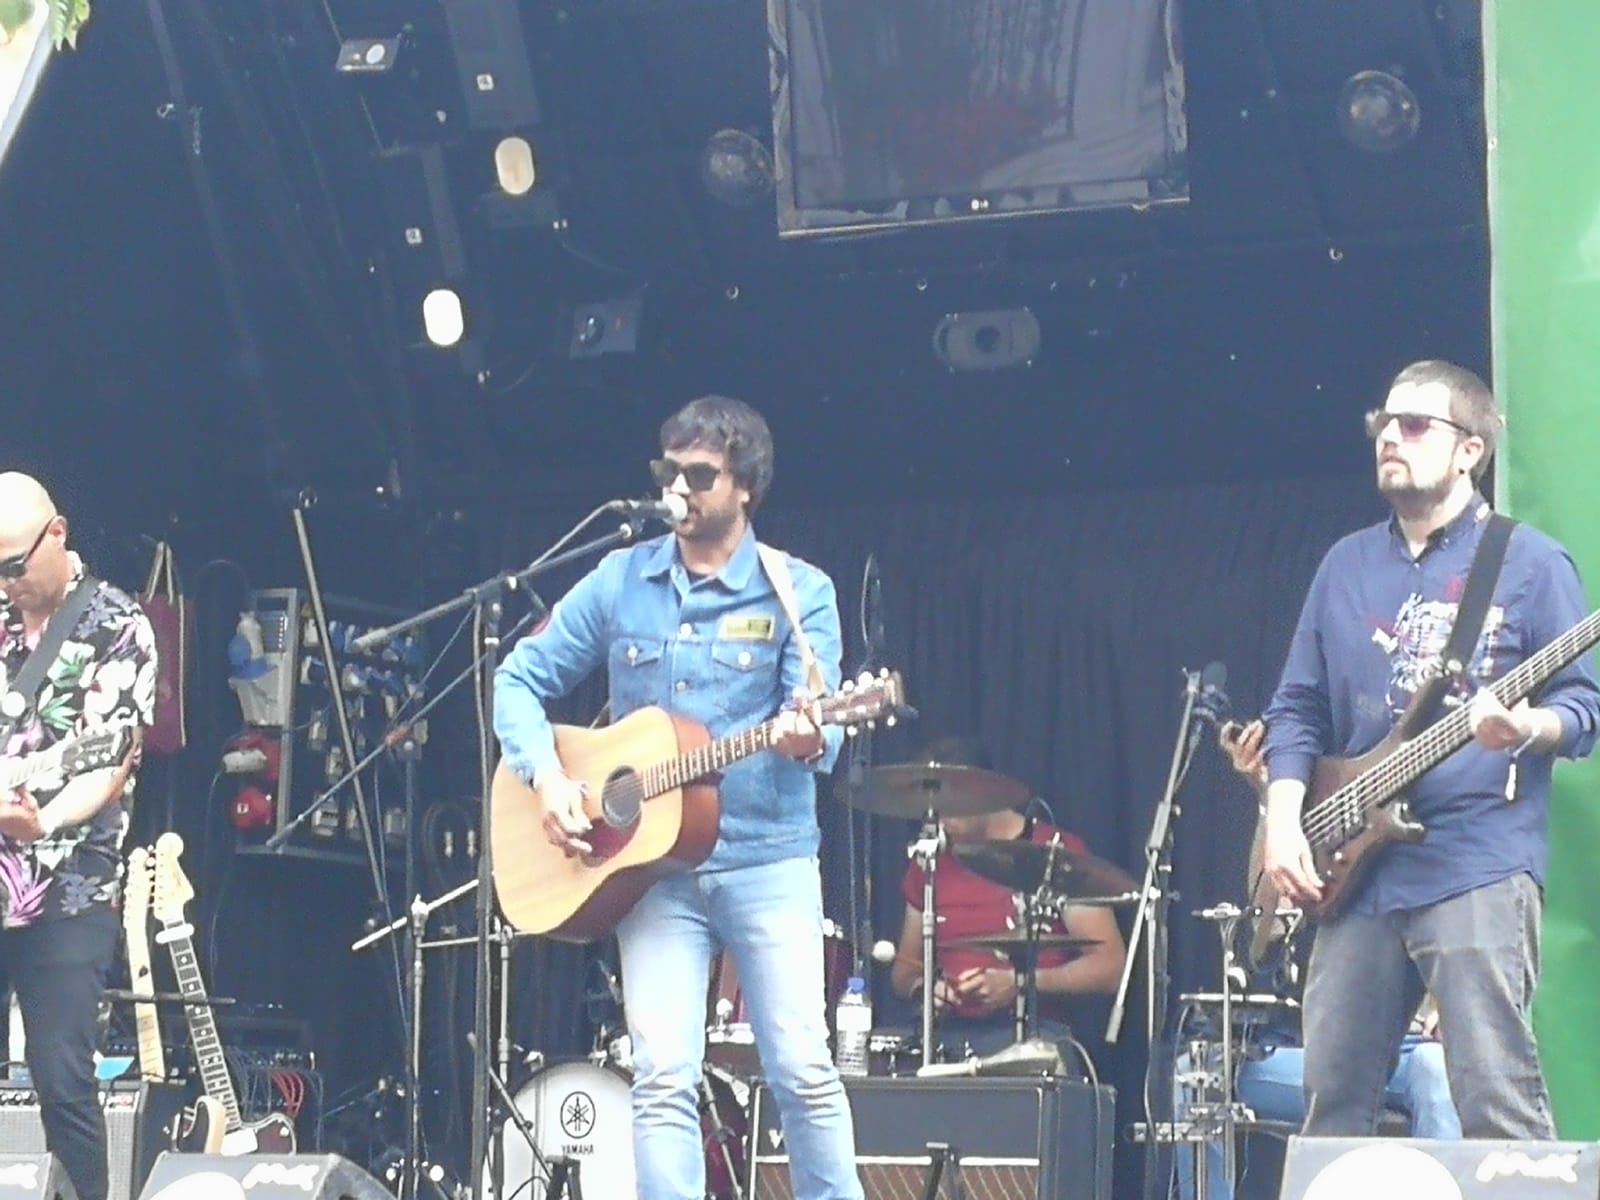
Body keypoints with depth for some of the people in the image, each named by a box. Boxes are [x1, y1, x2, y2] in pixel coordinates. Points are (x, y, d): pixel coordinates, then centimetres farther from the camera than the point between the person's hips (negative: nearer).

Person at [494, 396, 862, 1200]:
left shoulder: (798, 593, 0)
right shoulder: (620, 582, 7)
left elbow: (819, 725, -9)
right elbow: (520, 679, 10)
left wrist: (806, 740, -33)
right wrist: (545, 775, -6)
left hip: (768, 861, -2)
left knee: (803, 1069, -6)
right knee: (663, 1077, -7)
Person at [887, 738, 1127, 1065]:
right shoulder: (930, 865, 14)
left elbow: (1110, 967, -3)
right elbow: (906, 966, 25)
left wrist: (1020, 982, -15)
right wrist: (921, 985, 0)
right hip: (949, 1039, 4)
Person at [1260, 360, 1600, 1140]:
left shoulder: (1529, 562, 1)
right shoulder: (1347, 566, 17)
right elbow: (1297, 708, 16)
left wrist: (1527, 728, -24)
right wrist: (1283, 822, 2)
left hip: (1479, 866, -6)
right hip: (1357, 869, 6)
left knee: (1496, 1104, -12)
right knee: (1331, 1105, 6)